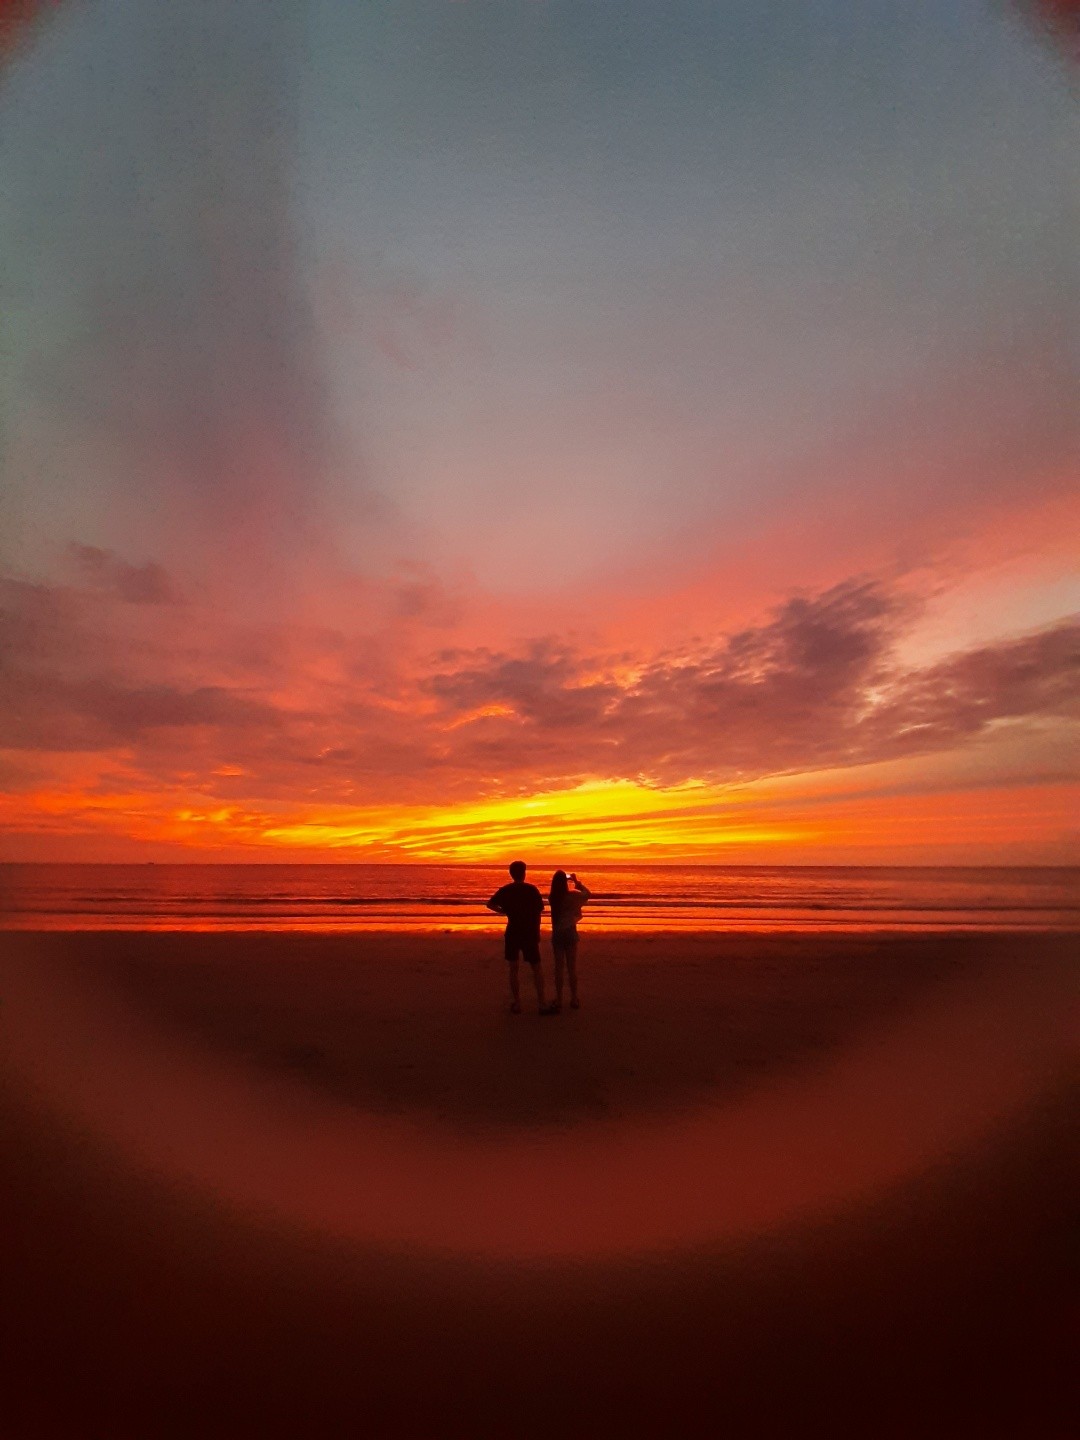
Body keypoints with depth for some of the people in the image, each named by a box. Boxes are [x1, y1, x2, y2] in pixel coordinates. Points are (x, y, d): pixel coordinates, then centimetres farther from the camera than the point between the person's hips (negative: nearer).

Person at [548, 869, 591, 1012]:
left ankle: (559, 1000, 13)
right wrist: (577, 881, 8)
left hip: (557, 934, 2)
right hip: (570, 932, -2)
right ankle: (574, 999, 17)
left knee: (559, 967, 10)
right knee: (572, 967, 10)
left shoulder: (551, 897, -6)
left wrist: (557, 880, 11)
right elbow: (588, 894, 5)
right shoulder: (572, 895, -13)